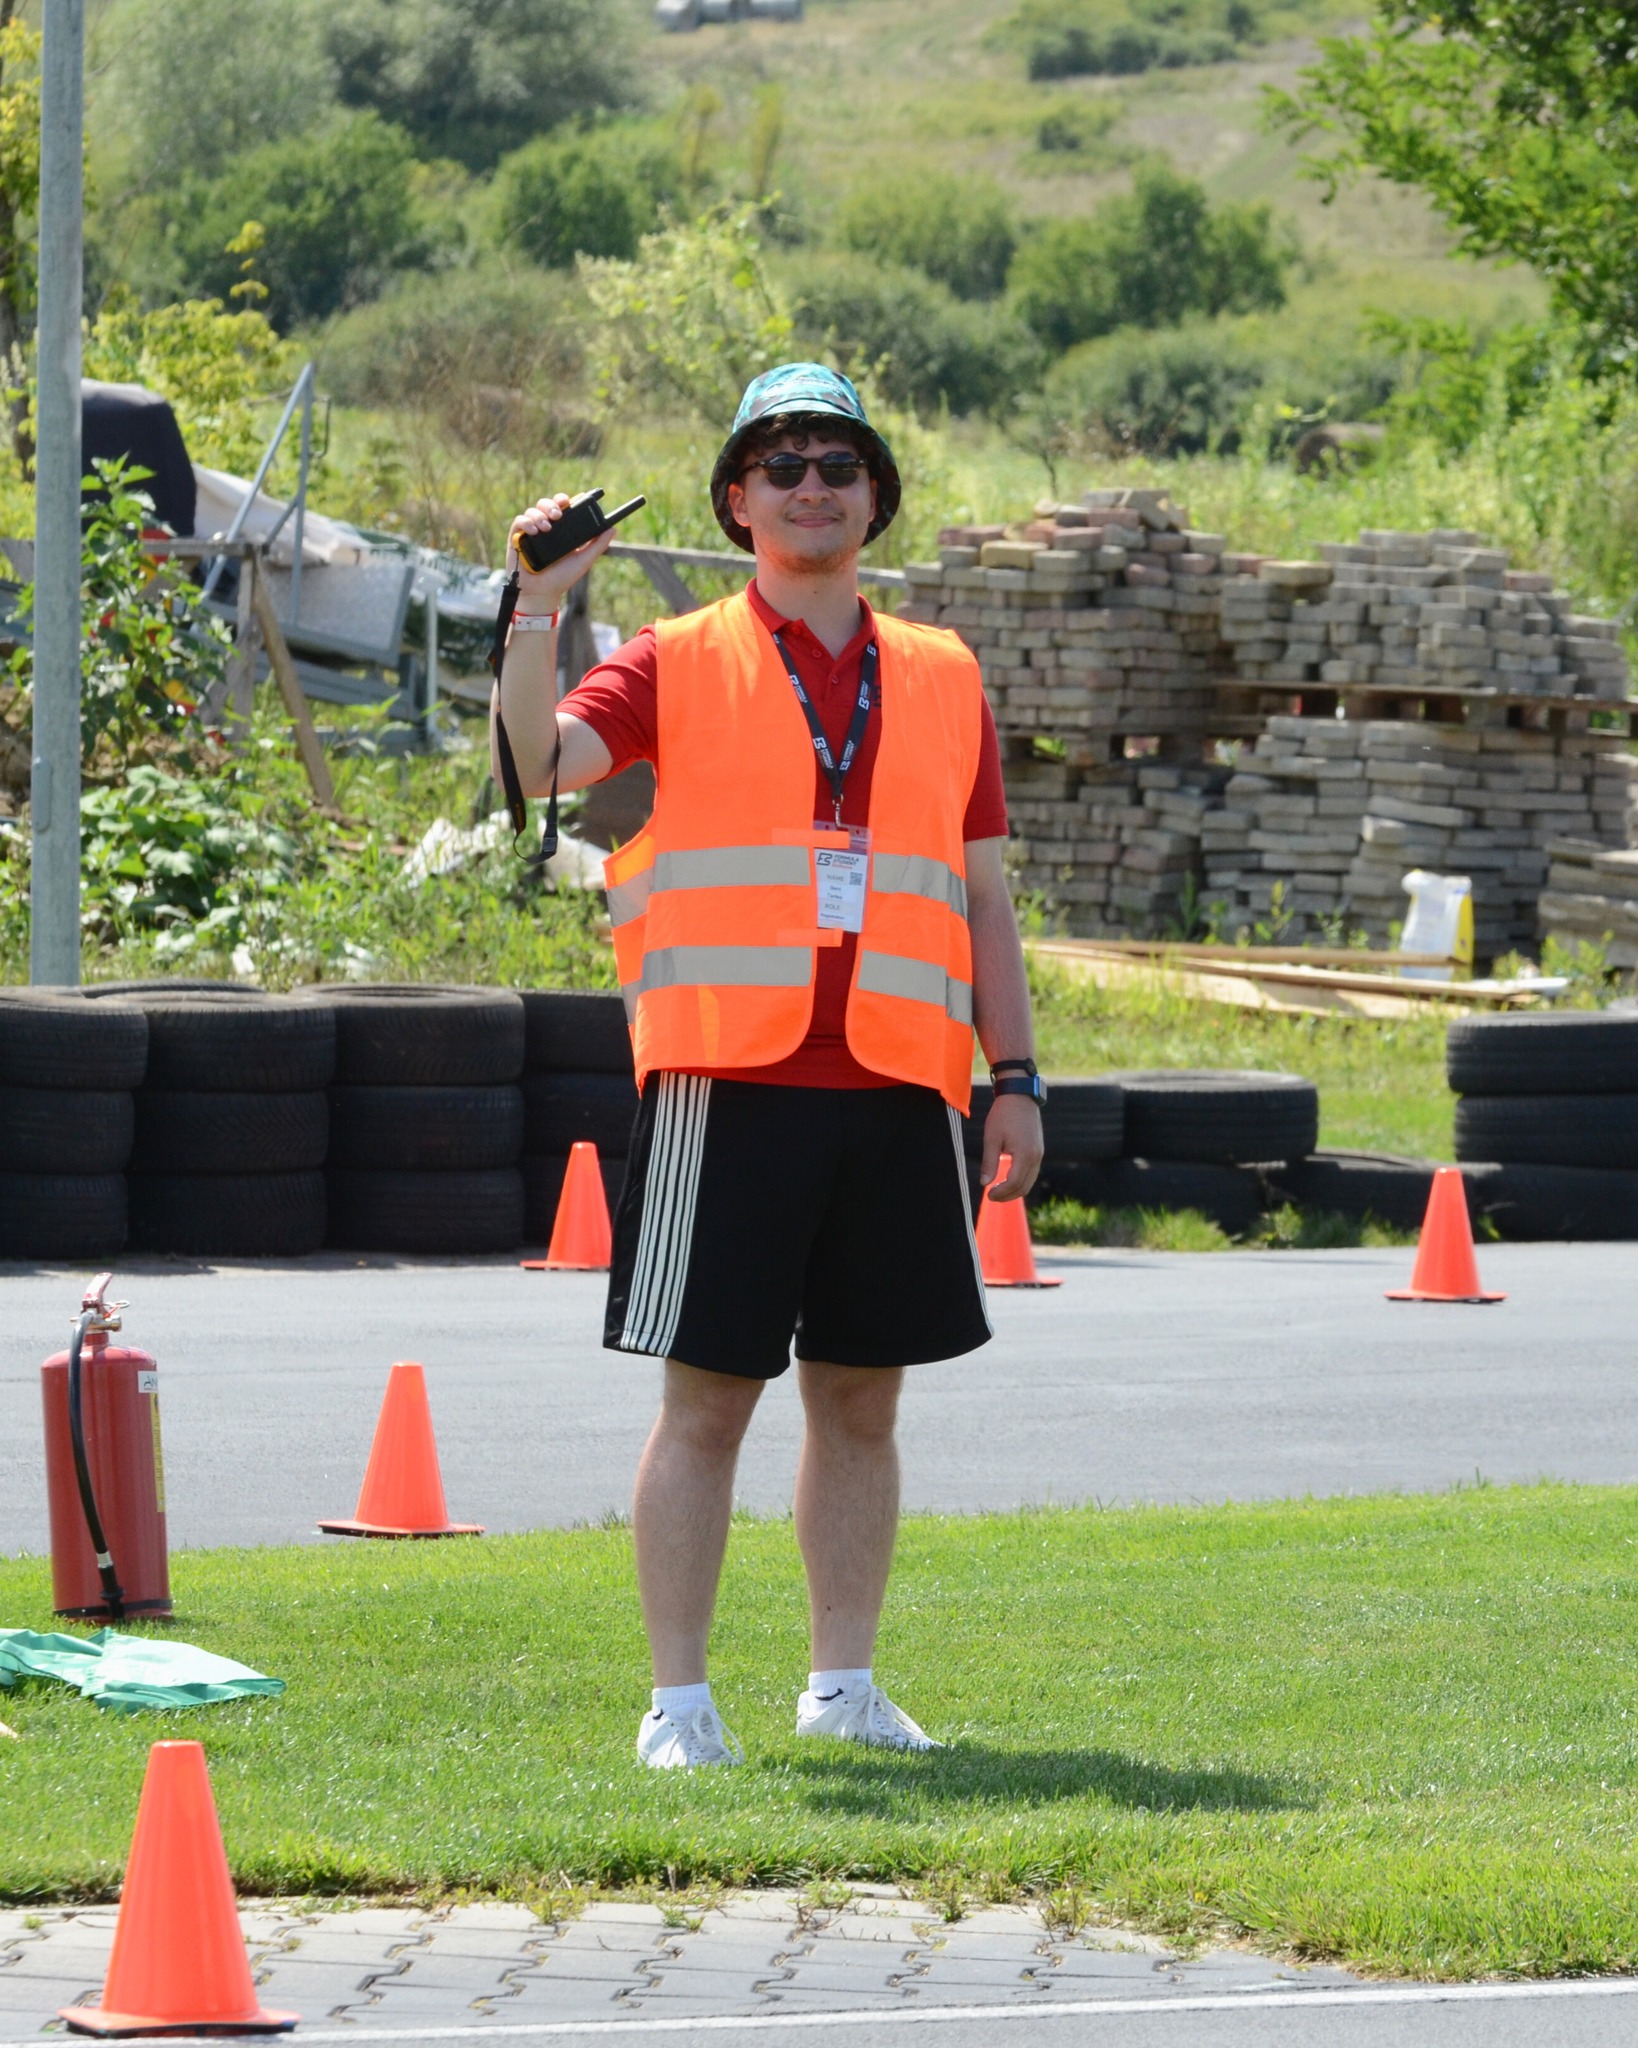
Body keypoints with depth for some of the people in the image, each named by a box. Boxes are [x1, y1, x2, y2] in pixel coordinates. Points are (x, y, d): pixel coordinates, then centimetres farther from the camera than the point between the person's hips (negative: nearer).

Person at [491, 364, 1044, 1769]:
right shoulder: (679, 667, 5)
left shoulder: (943, 679, 15)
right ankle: (680, 1700, 1)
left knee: (862, 1397, 8)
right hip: (729, 1082, -3)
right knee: (707, 1396, -3)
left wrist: (1017, 1079, 9)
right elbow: (534, 762, -11)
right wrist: (543, 604, -20)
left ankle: (845, 1684, 17)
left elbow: (982, 896, 16)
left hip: (896, 1090, 3)